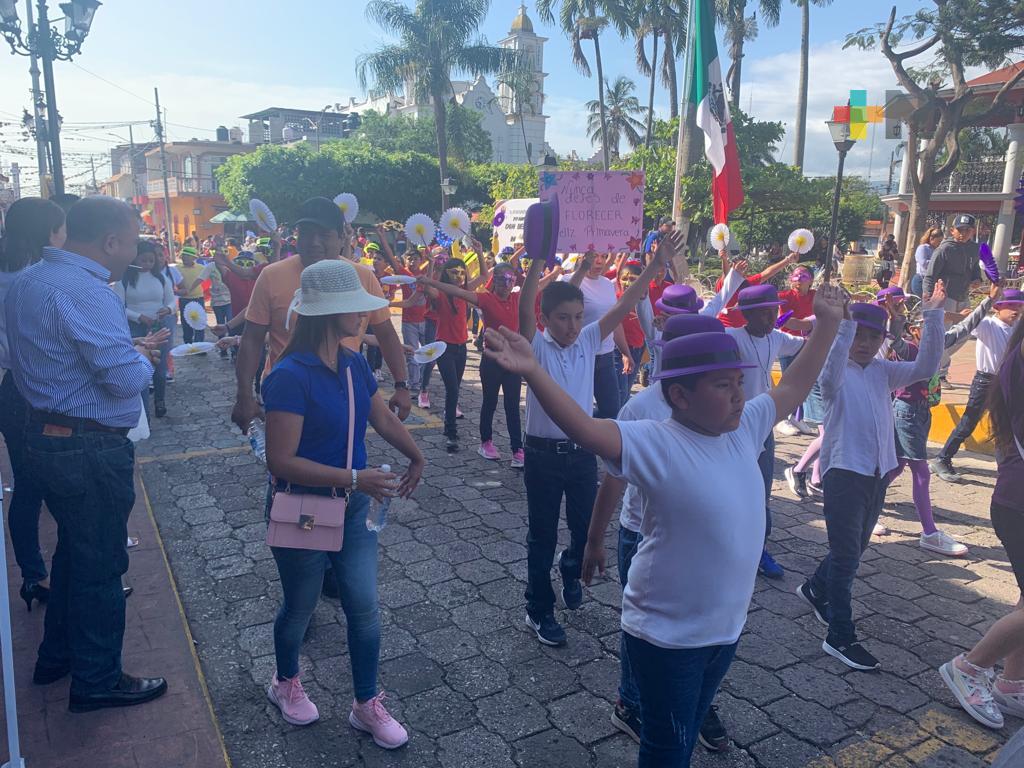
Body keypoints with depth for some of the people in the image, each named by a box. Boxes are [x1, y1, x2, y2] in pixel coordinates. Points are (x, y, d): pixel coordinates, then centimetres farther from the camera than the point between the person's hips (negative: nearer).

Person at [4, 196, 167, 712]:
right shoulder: (85, 291, -24)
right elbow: (127, 378, -28)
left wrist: (128, 349, 12)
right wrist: (143, 359, -7)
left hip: (44, 435, 10)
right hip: (89, 452, -10)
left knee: (74, 549, 25)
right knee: (100, 564, 6)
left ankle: (57, 657, 41)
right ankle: (97, 682, 22)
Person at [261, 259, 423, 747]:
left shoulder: (355, 365, -2)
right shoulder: (291, 375, -24)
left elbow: (384, 419, 14)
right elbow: (281, 461, -27)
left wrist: (416, 457, 22)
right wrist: (354, 477, -30)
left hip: (352, 508, 6)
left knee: (365, 609, 9)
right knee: (300, 608, 18)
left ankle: (367, 705, 29)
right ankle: (286, 683, 46)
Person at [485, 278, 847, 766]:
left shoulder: (744, 427, -2)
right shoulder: (655, 444, -24)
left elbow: (793, 387, 11)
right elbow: (585, 429, -38)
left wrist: (827, 322, 12)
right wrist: (533, 372, -52)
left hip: (726, 625, 7)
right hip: (667, 634, -7)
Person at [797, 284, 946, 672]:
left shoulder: (883, 372, 10)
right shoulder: (836, 372, -9)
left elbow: (925, 367, -4)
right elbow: (831, 374, -34)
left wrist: (933, 315, -13)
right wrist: (845, 322, -46)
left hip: (878, 472, 7)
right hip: (843, 470, -7)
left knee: (855, 549, 20)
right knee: (846, 554, -2)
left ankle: (815, 589, 45)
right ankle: (840, 637, 7)